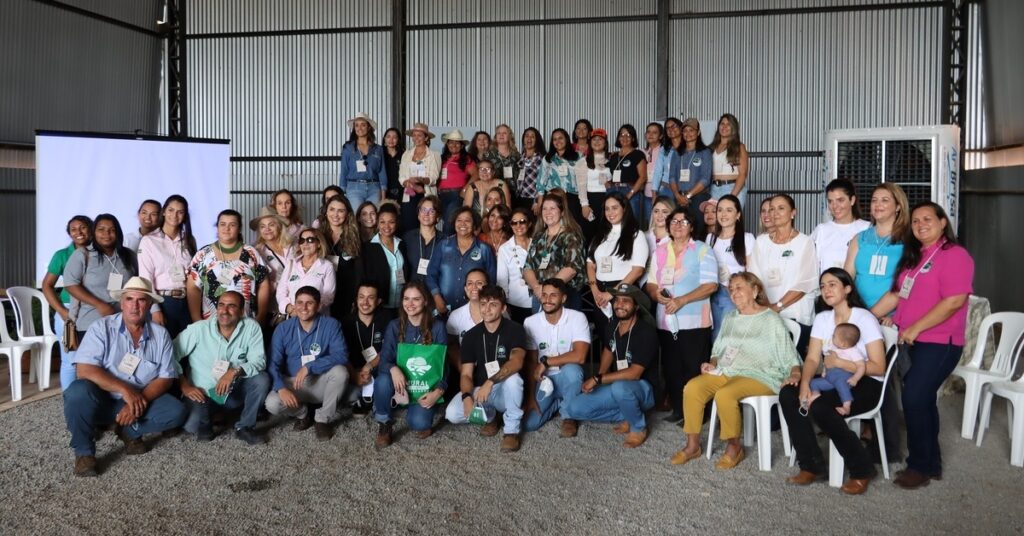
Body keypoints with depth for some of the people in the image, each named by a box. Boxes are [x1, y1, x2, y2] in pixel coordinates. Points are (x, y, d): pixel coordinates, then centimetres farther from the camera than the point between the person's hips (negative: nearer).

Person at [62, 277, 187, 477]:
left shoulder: (160, 334, -1)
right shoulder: (101, 328, -9)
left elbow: (166, 378, -4)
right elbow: (84, 370, -20)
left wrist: (139, 401, -21)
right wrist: (125, 390, -29)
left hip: (143, 400, 2)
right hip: (102, 400, -2)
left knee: (177, 411, -21)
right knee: (79, 391, -34)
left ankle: (130, 431, 5)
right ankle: (84, 452, -13)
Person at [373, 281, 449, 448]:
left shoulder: (437, 327, -7)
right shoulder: (394, 326, -2)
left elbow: (443, 362, -6)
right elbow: (384, 359, -10)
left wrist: (438, 392, -21)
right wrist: (393, 369, -34)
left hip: (426, 387, -2)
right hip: (401, 384, 2)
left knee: (418, 422, -28)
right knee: (382, 381, -33)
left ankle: (419, 412, 11)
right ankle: (384, 424, -6)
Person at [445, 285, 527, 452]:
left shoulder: (515, 330, -13)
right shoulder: (471, 335, -2)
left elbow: (517, 362, -32)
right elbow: (466, 374, -6)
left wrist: (490, 382, -45)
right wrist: (467, 396, -28)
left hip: (505, 392, -3)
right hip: (479, 389, 3)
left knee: (512, 378, -37)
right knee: (452, 414, -23)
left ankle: (512, 430, -15)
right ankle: (490, 416, 9)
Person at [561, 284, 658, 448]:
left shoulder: (645, 332, -23)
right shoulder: (612, 326, 0)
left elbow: (634, 373, -28)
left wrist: (598, 379, -25)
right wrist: (596, 381, 1)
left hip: (643, 389, -7)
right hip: (617, 386, 7)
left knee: (619, 388, -42)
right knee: (571, 409, -9)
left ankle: (639, 428, -11)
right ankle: (627, 417, 5)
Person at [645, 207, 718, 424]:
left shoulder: (702, 250, -1)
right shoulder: (659, 251, 14)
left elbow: (711, 285, -10)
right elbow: (650, 284, 15)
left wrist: (682, 300, -19)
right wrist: (657, 294, -9)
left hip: (694, 322, -5)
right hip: (666, 321, 5)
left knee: (694, 369, -4)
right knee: (671, 368, 9)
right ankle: (677, 409, 19)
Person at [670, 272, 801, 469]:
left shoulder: (772, 320, 2)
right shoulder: (730, 319, 20)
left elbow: (790, 357, 0)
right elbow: (718, 350, 25)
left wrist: (794, 375, -19)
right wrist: (712, 363, 4)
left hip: (757, 377, -6)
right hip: (725, 372, 6)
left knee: (724, 395, -35)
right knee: (692, 387, -22)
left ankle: (735, 447, -12)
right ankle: (693, 445, -11)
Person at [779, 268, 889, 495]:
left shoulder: (864, 318, -9)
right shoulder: (822, 318, 8)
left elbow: (878, 367, -14)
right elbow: (812, 359, -1)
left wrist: (838, 362, -16)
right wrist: (805, 383, -21)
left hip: (866, 385, -6)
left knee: (819, 406, -33)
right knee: (788, 394, -20)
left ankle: (862, 469, -11)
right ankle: (812, 465, -12)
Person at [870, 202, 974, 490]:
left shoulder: (954, 255, -11)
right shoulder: (913, 256, 15)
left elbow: (954, 301, -20)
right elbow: (896, 294, 19)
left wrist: (915, 328, -20)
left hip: (939, 342, -8)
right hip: (914, 342, 8)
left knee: (914, 399, -11)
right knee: (922, 400, 13)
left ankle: (920, 466, 3)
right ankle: (931, 464, 24)